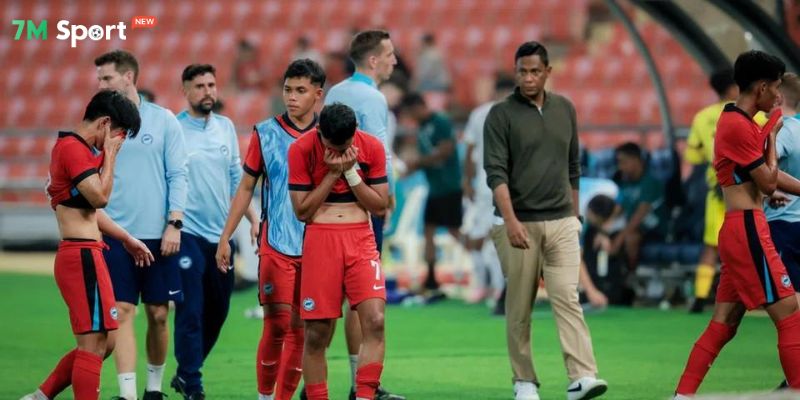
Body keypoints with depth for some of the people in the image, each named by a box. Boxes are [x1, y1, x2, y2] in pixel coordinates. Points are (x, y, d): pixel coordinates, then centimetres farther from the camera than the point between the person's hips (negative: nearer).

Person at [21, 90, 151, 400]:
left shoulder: (78, 149, 19)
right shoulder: (73, 148, -13)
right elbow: (100, 197, -21)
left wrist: (127, 239, 30)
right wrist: (110, 155, -11)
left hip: (85, 255, 11)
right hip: (82, 256, -11)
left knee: (103, 343, 14)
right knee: (94, 343, -9)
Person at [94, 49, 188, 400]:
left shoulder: (163, 120, 2)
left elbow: (178, 175, 1)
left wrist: (174, 224, -7)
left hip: (158, 235, 0)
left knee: (158, 314, 5)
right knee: (122, 312, -7)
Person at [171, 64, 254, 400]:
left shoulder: (226, 127, 10)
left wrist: (253, 219, 9)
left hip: (221, 233, 6)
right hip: (188, 233, -6)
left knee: (217, 310, 11)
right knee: (191, 311, -8)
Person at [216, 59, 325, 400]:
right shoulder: (265, 134, 3)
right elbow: (246, 187, 8)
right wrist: (225, 238, 4)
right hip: (276, 245, -2)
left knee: (300, 328, 2)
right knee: (277, 324, -7)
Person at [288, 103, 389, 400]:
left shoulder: (371, 147, 1)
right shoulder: (301, 150, -4)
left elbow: (379, 204, 3)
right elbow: (302, 211, -4)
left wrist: (350, 171, -9)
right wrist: (333, 172, -11)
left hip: (361, 239, 1)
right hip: (320, 239, -1)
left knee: (374, 320, -16)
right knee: (316, 332, -2)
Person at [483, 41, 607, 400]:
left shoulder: (565, 109, 10)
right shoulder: (501, 114, -4)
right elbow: (496, 172, -12)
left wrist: (574, 214, 18)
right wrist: (511, 221, -23)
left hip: (561, 222, 3)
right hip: (519, 224, -3)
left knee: (567, 297, -9)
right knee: (519, 307, 3)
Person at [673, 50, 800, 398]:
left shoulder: (738, 122, 17)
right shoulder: (739, 126, -14)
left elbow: (767, 175, 20)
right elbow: (769, 182, -12)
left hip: (740, 230, 10)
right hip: (748, 229, -10)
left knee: (724, 323, 10)